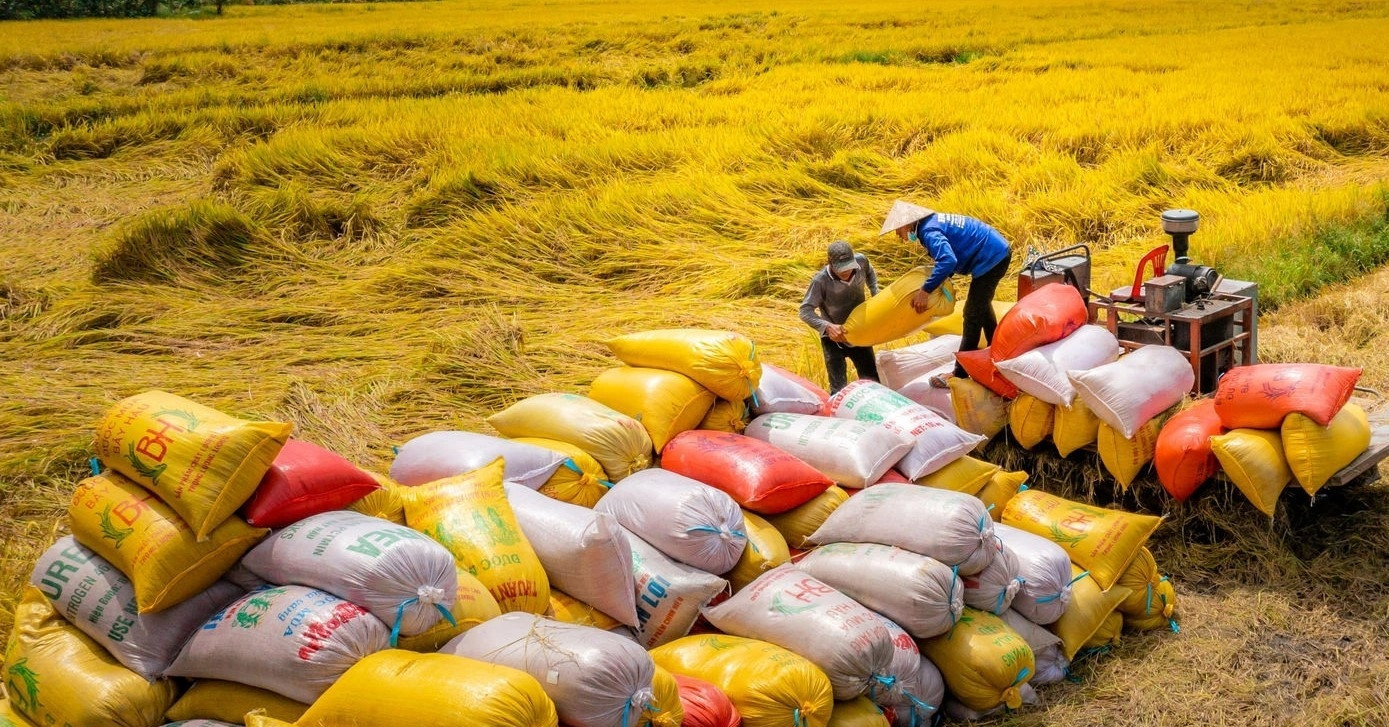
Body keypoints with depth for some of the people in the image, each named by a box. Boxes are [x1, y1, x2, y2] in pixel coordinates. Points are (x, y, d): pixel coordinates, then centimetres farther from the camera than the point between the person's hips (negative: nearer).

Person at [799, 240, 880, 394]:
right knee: (839, 390, -8)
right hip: (834, 339, -4)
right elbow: (805, 311, -26)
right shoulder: (821, 281, -29)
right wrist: (827, 326, -40)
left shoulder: (861, 261, -15)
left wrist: (875, 294, -2)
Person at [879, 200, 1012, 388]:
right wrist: (942, 278, 2)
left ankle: (960, 375, -1)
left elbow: (948, 261, -36)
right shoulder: (933, 222, 9)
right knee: (982, 306, 27)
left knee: (972, 315, -6)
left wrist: (926, 290, -31)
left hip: (992, 259, -10)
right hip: (999, 251, 10)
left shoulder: (929, 231, -21)